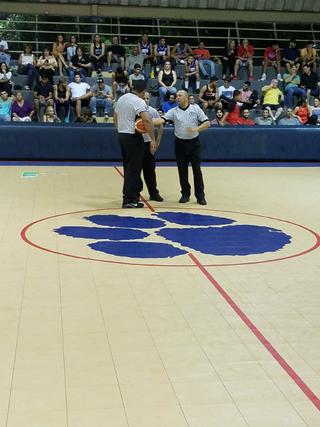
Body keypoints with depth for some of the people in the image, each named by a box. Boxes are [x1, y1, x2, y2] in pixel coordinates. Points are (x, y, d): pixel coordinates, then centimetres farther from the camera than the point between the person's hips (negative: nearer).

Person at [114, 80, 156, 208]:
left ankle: (130, 194, 27)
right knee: (133, 169, -3)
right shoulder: (139, 102, -14)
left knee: (128, 167, 18)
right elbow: (147, 120, -26)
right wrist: (153, 139, -22)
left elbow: (115, 118, 19)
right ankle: (129, 200, -3)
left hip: (121, 135, 8)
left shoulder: (121, 99, 10)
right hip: (133, 137, -8)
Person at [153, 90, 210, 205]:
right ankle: (185, 194, 17)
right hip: (180, 143, 2)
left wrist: (196, 129, -18)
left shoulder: (196, 108, 1)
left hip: (194, 143, -1)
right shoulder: (174, 111, 2)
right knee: (182, 170, 5)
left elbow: (207, 123, -2)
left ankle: (200, 196, 5)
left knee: (197, 169, -1)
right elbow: (162, 119, -13)